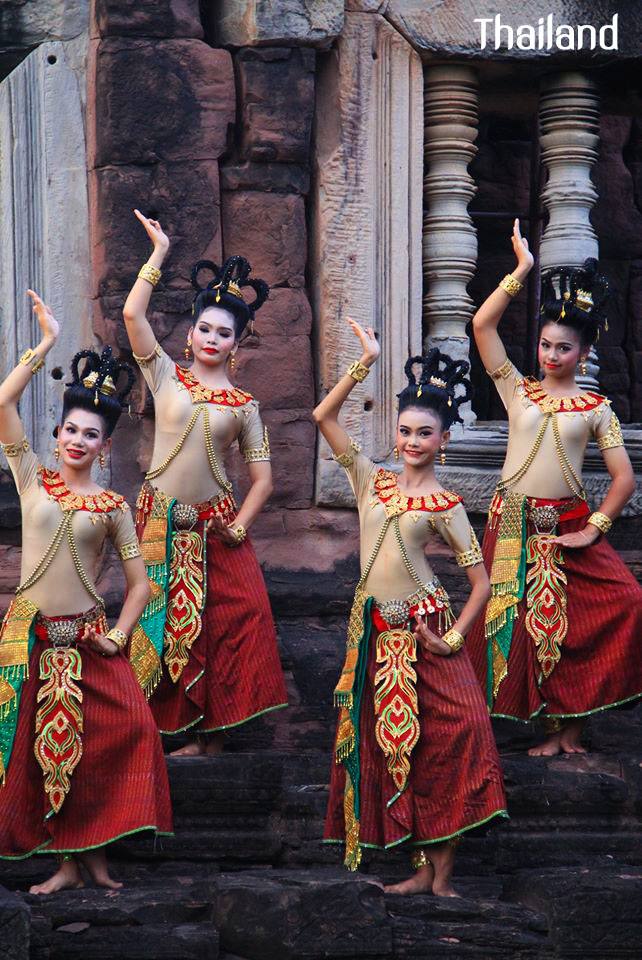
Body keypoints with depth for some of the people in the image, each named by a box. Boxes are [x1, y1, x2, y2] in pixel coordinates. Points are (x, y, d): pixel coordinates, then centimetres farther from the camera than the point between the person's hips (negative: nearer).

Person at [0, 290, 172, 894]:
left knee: (124, 731, -12)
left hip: (88, 639, 0)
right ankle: (66, 862, 8)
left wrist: (120, 632, -6)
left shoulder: (112, 506, 6)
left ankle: (92, 849, 2)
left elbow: (139, 581, 9)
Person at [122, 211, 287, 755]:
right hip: (161, 522, -1)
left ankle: (211, 731, 4)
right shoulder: (166, 377, 5)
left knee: (226, 623, -5)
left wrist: (237, 528, -7)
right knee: (163, 621, 1)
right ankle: (168, 724, 8)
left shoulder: (244, 405, 7)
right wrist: (159, 255, -4)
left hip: (214, 527, 1)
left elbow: (263, 479, 7)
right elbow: (133, 314, -7)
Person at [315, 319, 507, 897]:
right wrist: (365, 364, -2)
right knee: (387, 743, 4)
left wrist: (453, 640, -10)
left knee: (443, 740, -10)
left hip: (423, 630, -4)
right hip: (374, 631, 4)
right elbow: (324, 417, 4)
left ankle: (442, 872, -4)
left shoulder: (445, 505, -1)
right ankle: (425, 870, 11)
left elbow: (481, 581, -1)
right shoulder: (372, 481, 9)